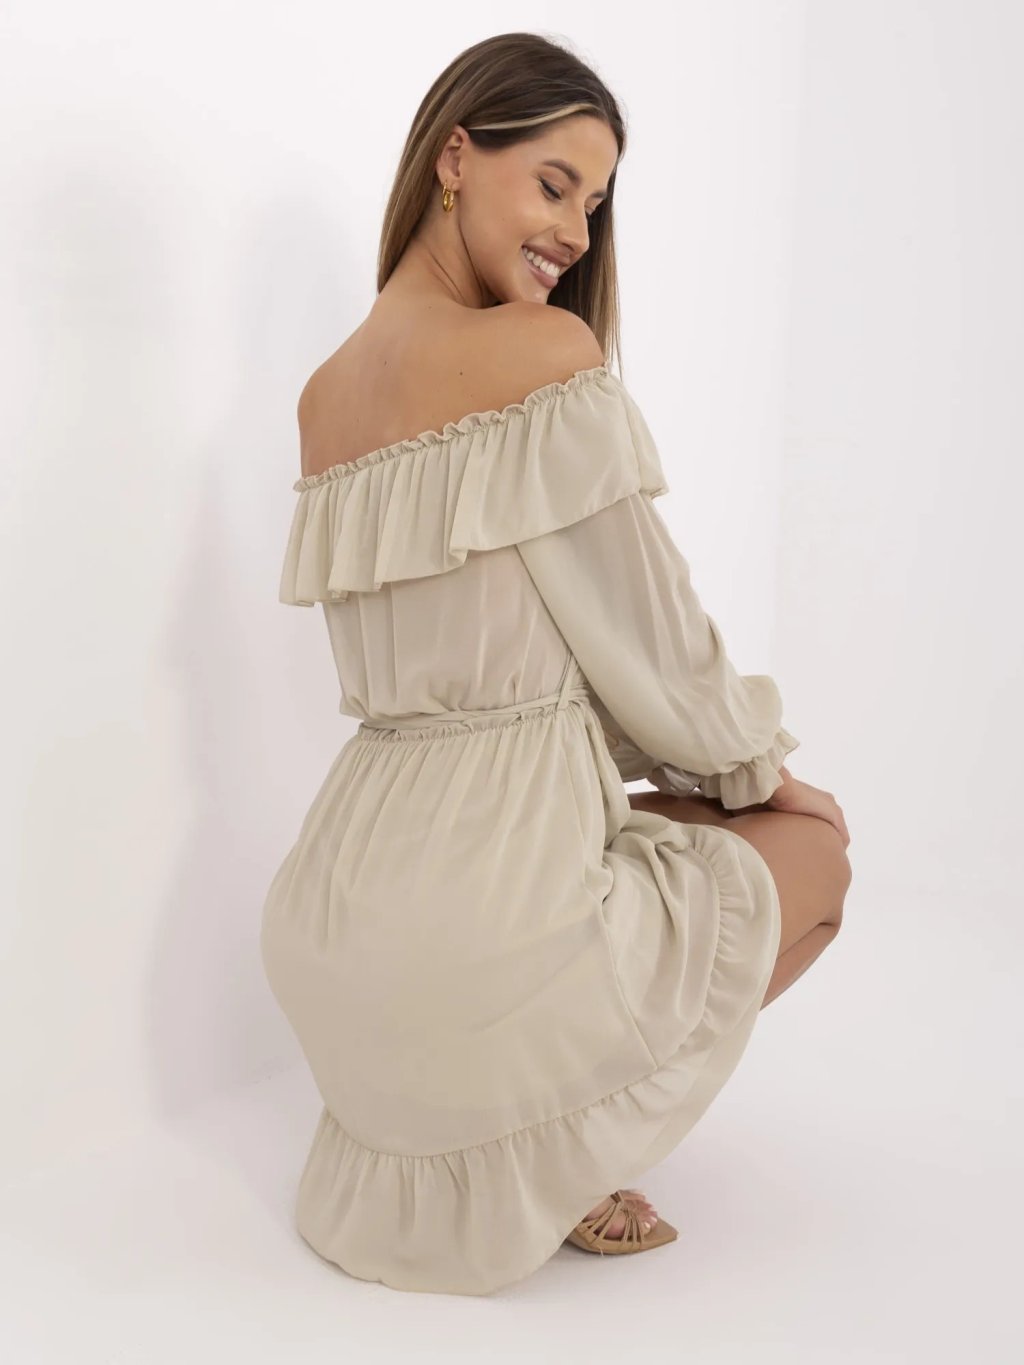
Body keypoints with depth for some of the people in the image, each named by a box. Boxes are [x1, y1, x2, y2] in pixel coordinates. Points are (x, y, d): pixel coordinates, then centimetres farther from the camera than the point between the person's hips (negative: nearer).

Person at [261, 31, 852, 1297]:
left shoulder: (323, 394, 10)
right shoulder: (547, 353, -13)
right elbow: (645, 637, -10)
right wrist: (760, 766, 12)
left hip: (340, 902, 8)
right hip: (490, 898, -8)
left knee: (669, 817, 34)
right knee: (810, 844, 20)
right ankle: (557, 1154, 11)